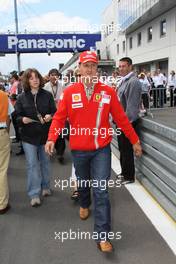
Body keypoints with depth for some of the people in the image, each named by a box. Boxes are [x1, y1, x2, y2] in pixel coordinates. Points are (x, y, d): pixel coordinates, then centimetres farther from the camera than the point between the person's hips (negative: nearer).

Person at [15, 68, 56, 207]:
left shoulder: (47, 95, -1)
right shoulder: (22, 97, 0)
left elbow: (55, 112, 1)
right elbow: (17, 116, 2)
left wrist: (50, 116, -20)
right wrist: (22, 119, -19)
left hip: (45, 134, 1)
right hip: (29, 136, -1)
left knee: (45, 161, 15)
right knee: (32, 164, 1)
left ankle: (45, 187, 34)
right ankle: (34, 194, 10)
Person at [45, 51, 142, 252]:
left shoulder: (108, 91, -4)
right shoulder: (69, 92, -4)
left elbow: (121, 118, 1)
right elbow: (59, 117, -3)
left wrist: (135, 141, 6)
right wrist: (51, 138, -18)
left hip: (101, 149, -1)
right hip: (79, 150, 1)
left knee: (101, 191, -4)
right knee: (83, 183, 23)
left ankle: (102, 236, 6)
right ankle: (84, 205, 56)